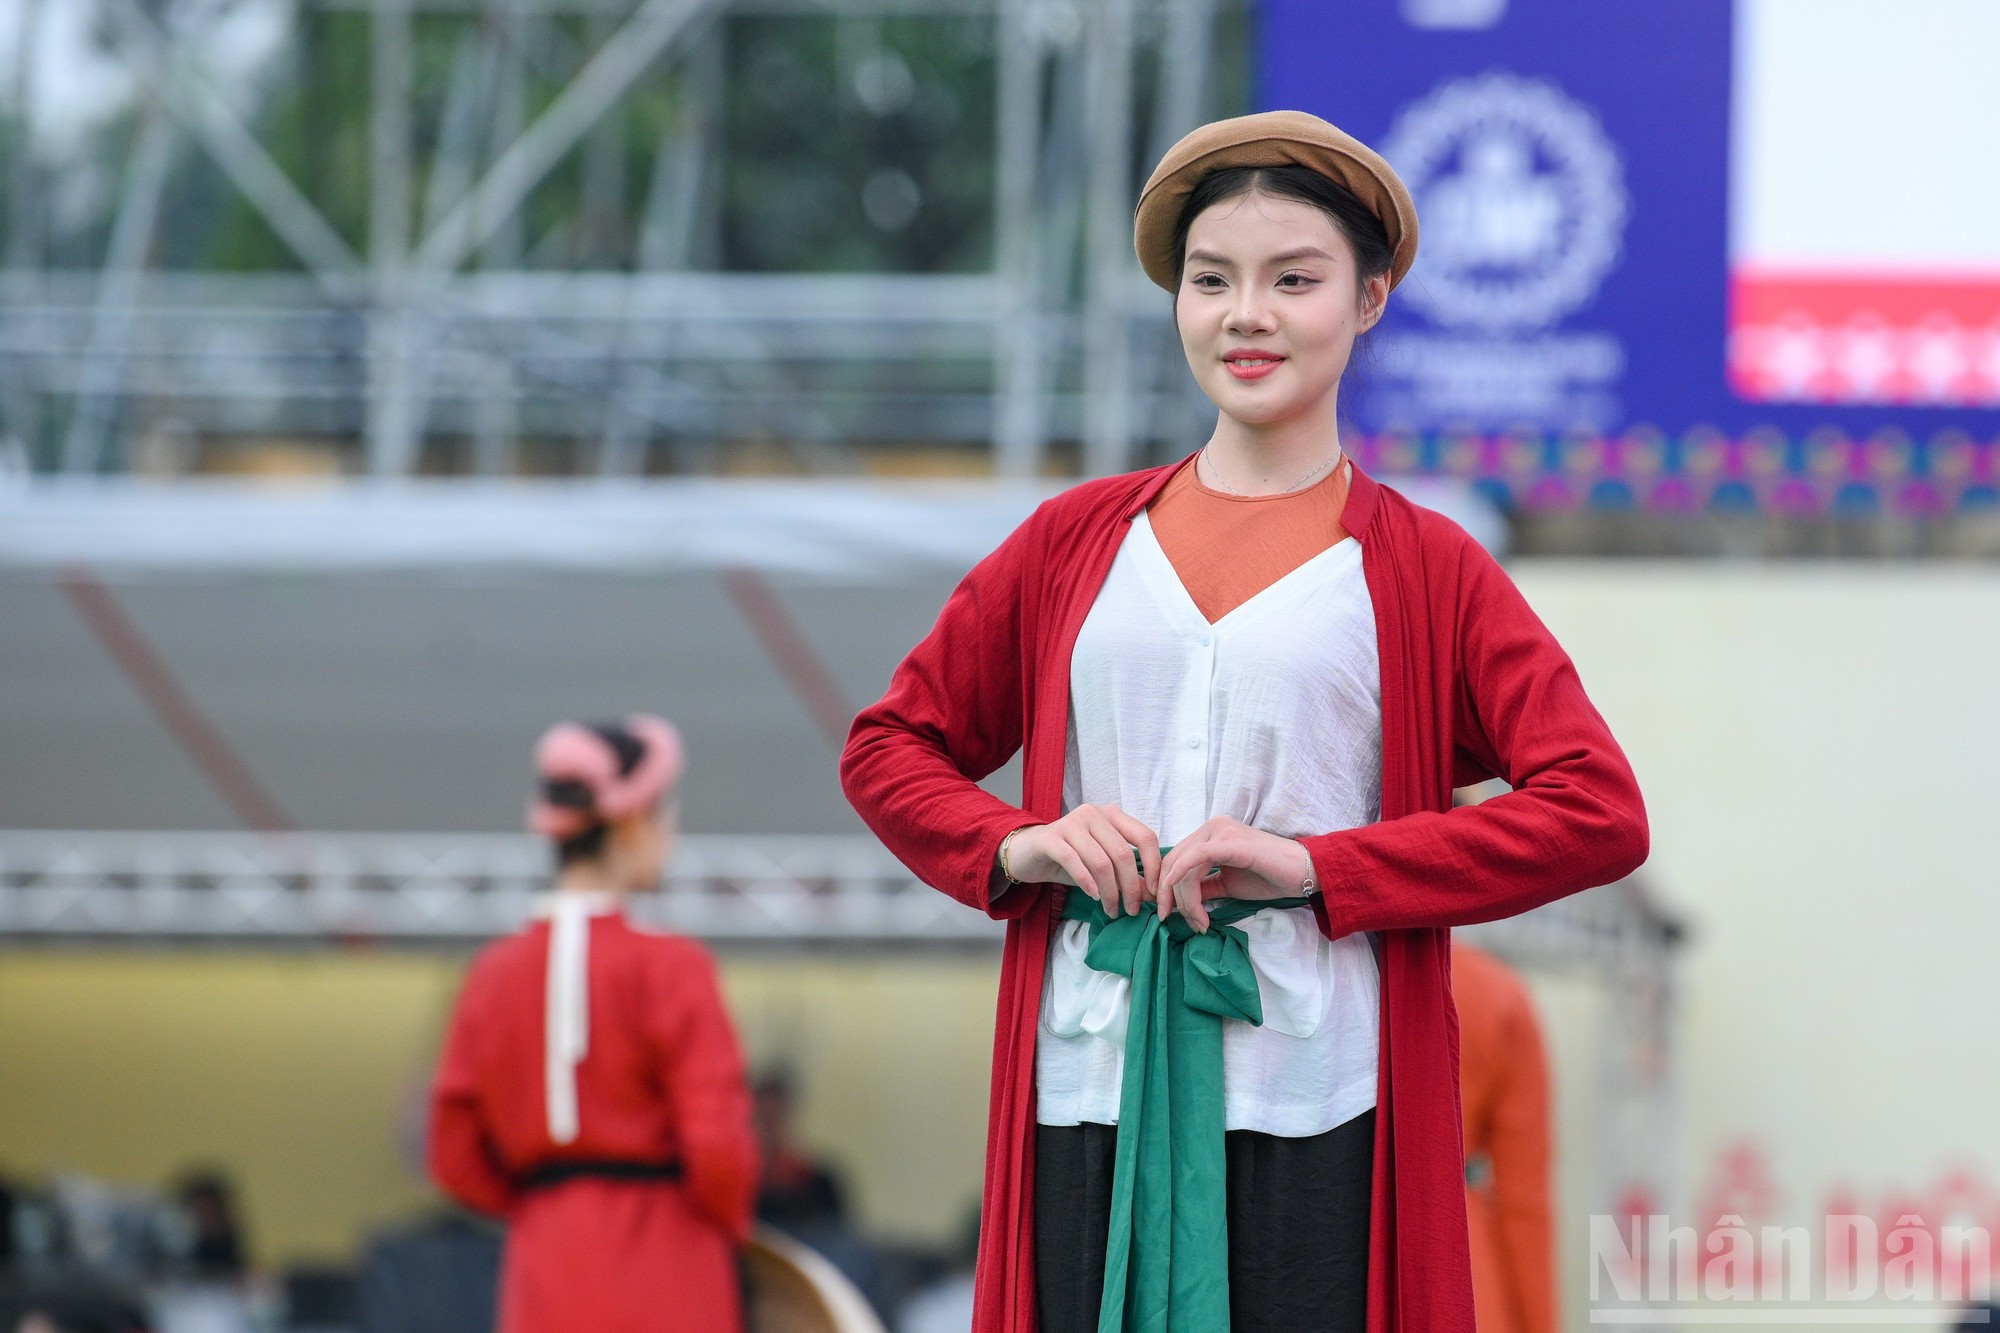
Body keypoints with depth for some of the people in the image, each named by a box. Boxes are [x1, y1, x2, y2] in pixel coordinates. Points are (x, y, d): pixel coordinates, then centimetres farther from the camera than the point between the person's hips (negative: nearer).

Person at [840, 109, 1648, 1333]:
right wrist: (1015, 845, -1)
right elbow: (892, 745, 20)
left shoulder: (1425, 570, 5)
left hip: (1316, 1114, -2)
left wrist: (1319, 866, -12)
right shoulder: (1078, 542, 14)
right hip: (1092, 1097, 2)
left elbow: (1601, 815, -4)